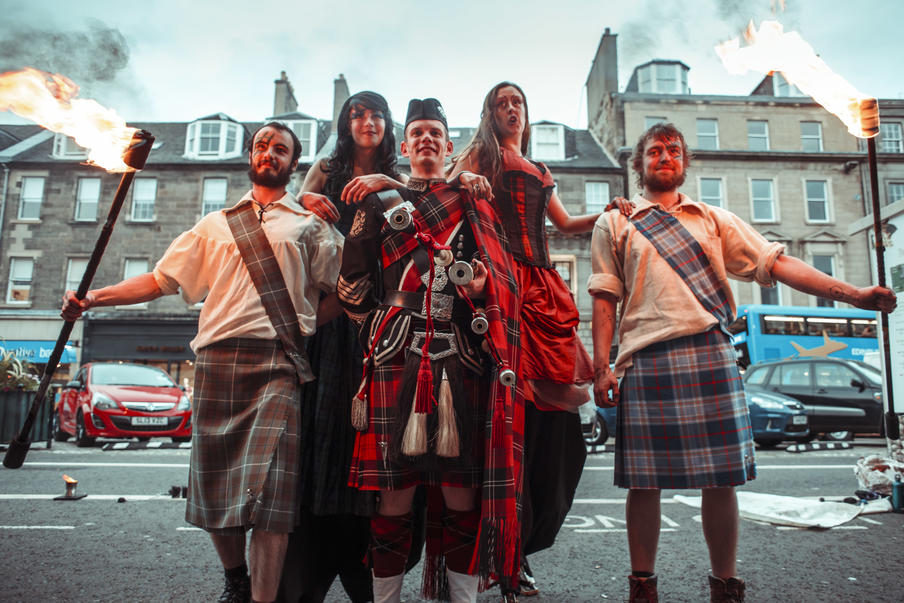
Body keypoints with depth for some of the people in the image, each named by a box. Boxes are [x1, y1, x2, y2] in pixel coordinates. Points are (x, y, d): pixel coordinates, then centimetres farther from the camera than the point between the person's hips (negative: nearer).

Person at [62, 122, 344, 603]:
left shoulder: (311, 224, 15)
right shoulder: (216, 224, 23)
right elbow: (161, 279, 18)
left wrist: (301, 325, -4)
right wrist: (92, 298, 8)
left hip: (277, 364, -3)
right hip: (216, 361, 3)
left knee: (267, 489, -14)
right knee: (212, 484, 7)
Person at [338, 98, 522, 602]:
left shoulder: (476, 207, 20)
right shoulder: (379, 205, 18)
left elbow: (505, 279, 13)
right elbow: (352, 283, 13)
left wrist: (483, 288, -8)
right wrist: (382, 327, 4)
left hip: (464, 359, 1)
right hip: (397, 359, -1)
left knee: (465, 486, 1)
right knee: (394, 487, -1)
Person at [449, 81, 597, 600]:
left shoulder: (541, 172, 31)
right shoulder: (481, 153, 18)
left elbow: (565, 223, 29)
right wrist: (465, 179, -20)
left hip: (540, 280, 5)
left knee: (545, 404, -5)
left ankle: (521, 543, 4)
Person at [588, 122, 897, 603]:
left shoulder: (714, 219, 20)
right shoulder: (614, 224, 15)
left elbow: (774, 262, 12)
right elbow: (605, 298, 8)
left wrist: (850, 293, 2)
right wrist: (601, 367, -1)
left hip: (710, 354, 2)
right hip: (646, 361, -1)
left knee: (721, 478, 2)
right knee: (644, 481, 1)